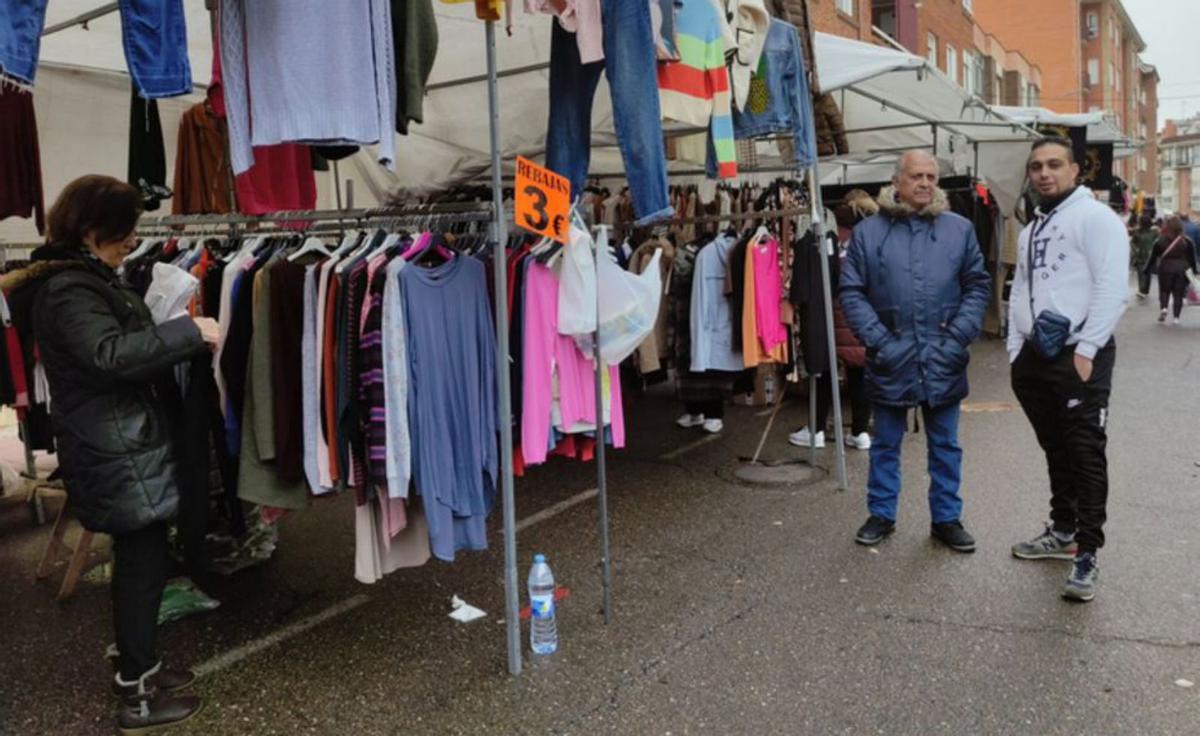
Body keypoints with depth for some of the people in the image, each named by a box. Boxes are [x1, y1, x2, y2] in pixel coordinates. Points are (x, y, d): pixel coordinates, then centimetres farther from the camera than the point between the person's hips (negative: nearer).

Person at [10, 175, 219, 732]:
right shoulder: (69, 289, -18)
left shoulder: (84, 278, 15)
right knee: (142, 564, -2)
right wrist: (189, 331, -28)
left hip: (123, 444, 10)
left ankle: (138, 669, 31)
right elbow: (109, 354, -32)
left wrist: (179, 333, 8)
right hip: (118, 451, -10)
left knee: (139, 561, 17)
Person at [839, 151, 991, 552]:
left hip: (943, 360, 1)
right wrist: (878, 340, -12)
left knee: (945, 445, 13)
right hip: (891, 358, -1)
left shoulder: (960, 229, 3)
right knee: (885, 444, 13)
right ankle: (882, 514, 28)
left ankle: (946, 518, 27)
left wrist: (958, 337, -7)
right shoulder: (868, 231, -2)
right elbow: (851, 292, -4)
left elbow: (978, 285, 4)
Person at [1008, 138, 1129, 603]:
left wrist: (1086, 350, -19)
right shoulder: (1031, 230, 19)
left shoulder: (1095, 218, -6)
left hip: (1079, 356, -8)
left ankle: (1087, 556, 0)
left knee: (1085, 454, -5)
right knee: (1056, 450, 17)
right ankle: (1063, 532, 30)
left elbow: (1112, 290, -15)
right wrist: (1016, 350, 10)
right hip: (1036, 355, 8)